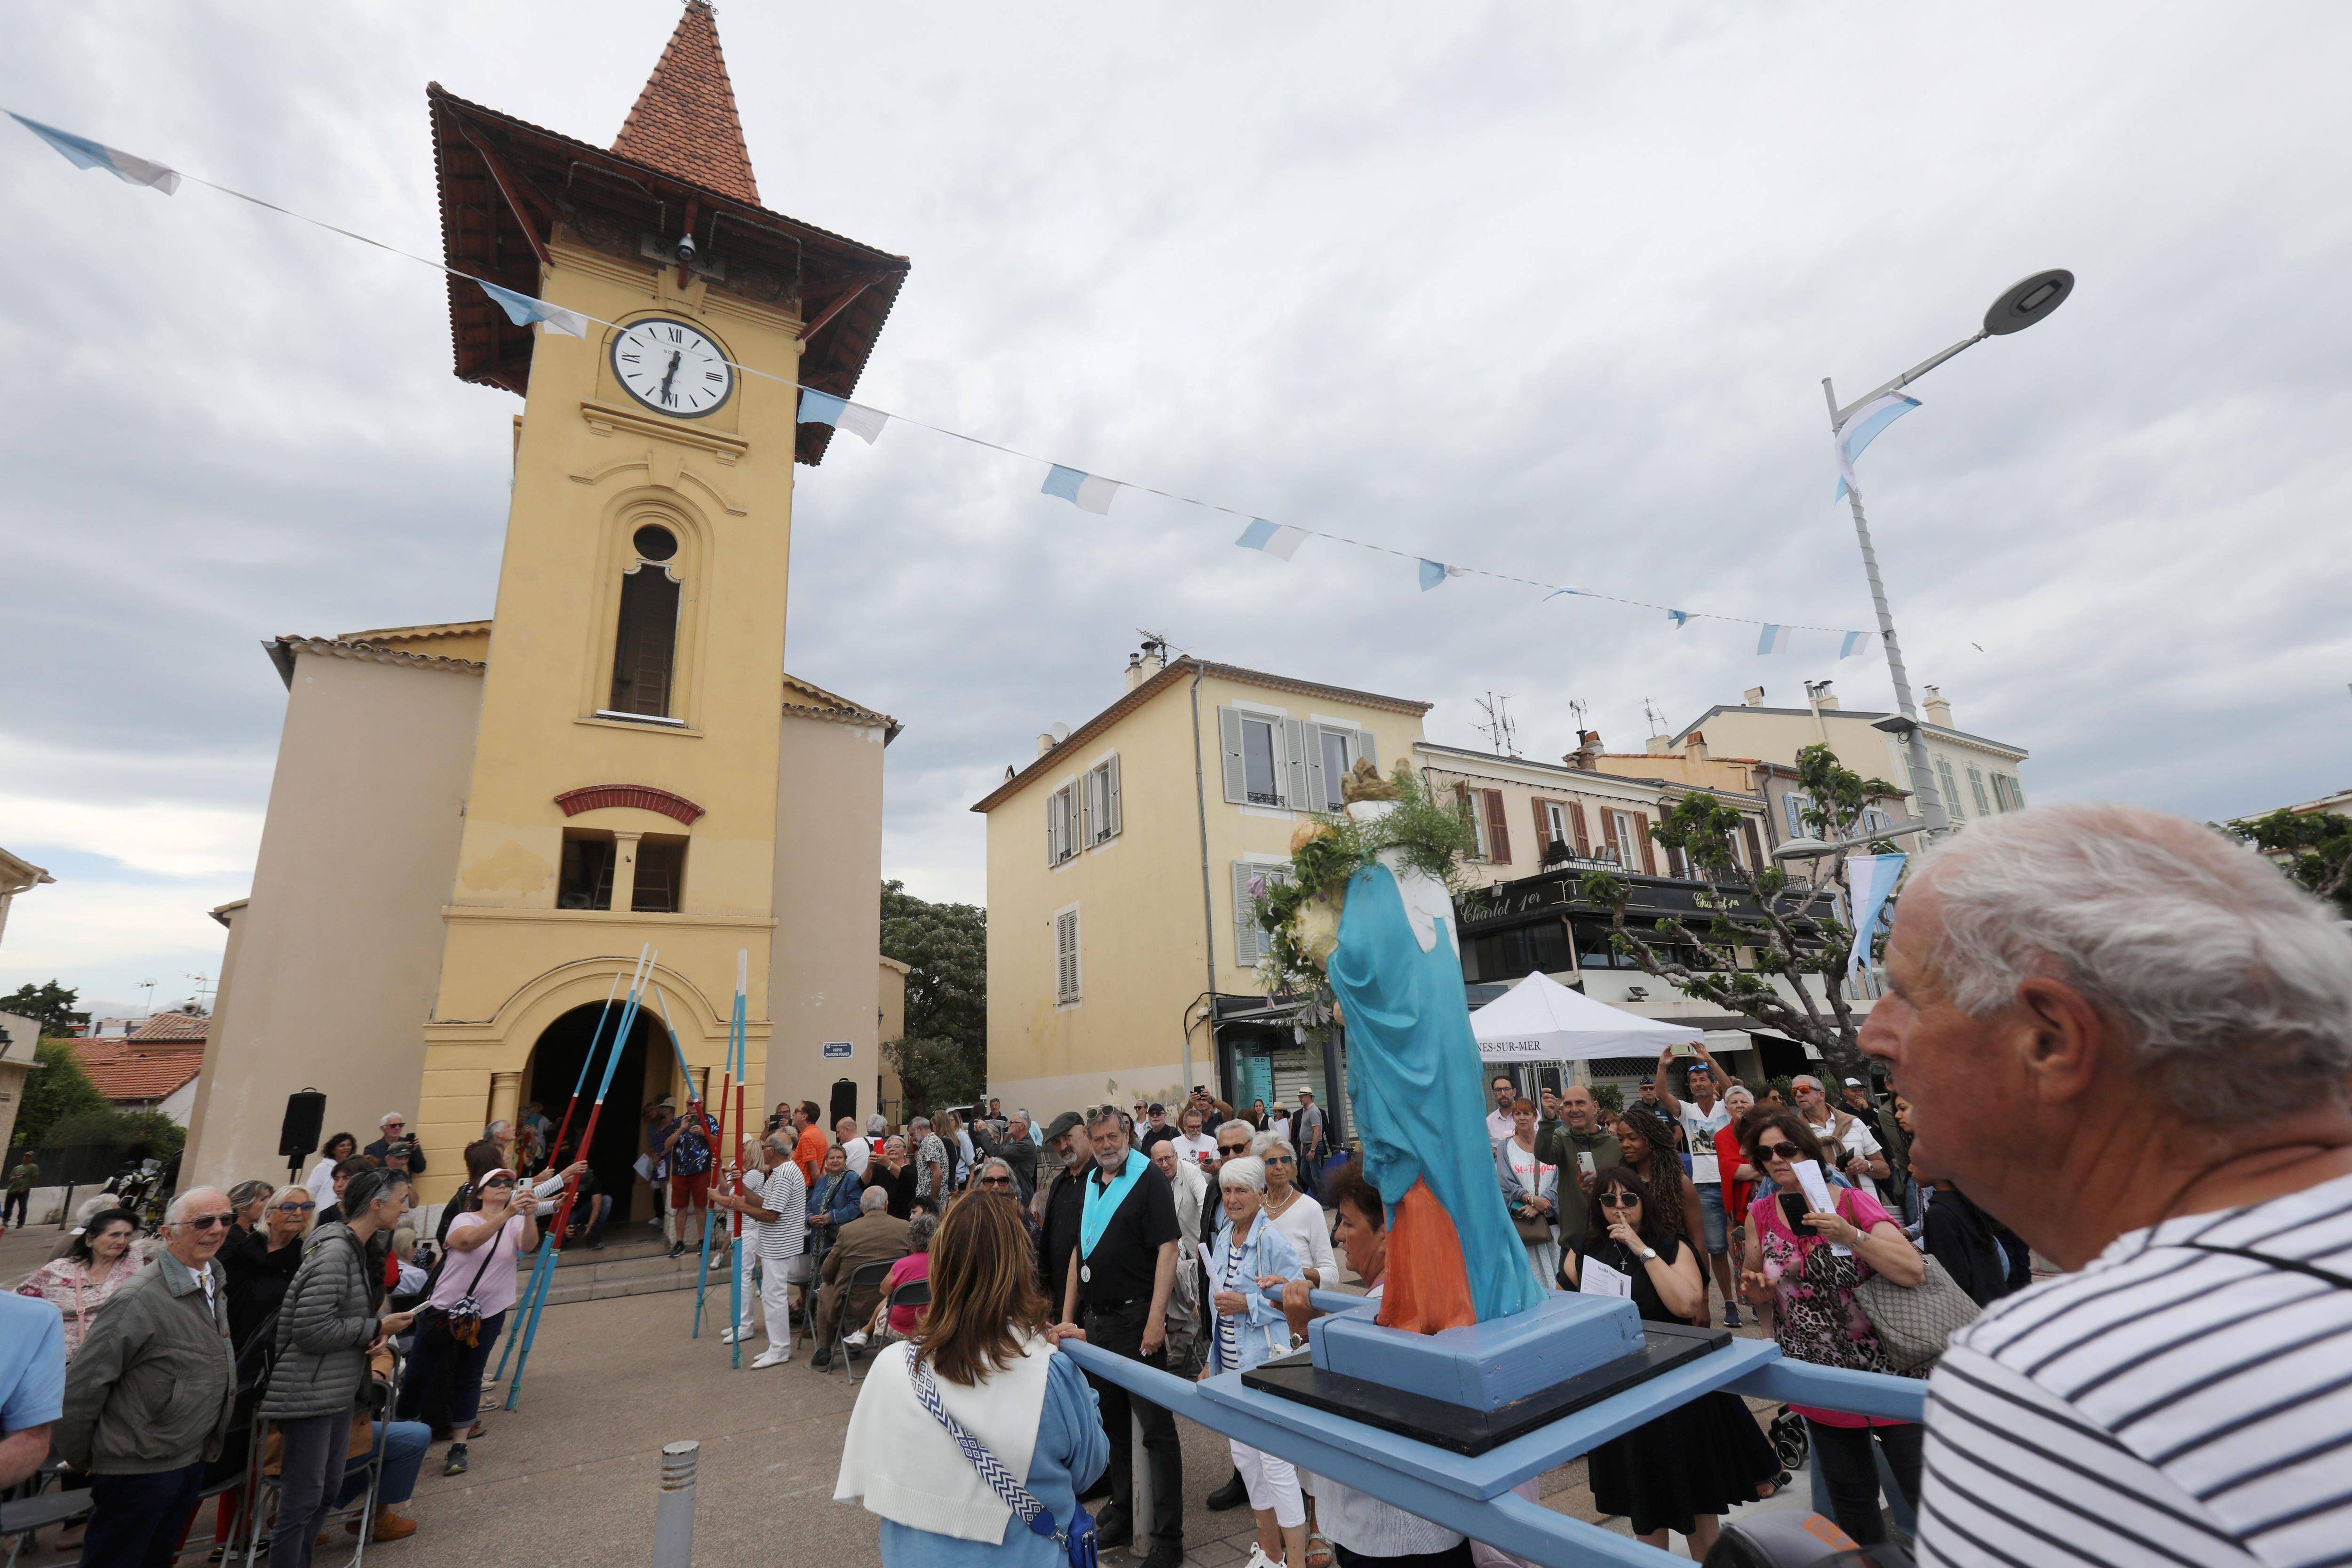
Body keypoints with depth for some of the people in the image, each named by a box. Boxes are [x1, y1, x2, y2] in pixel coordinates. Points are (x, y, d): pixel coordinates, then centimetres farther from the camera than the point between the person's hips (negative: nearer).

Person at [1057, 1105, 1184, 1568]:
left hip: (1137, 1320, -7)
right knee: (1112, 1421, 18)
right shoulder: (1090, 1185, 10)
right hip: (1096, 1321, 7)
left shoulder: (1149, 1180, -11)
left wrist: (1156, 1320, -23)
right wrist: (1068, 1317, 14)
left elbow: (1167, 1249, -17)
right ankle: (1123, 1515, 33)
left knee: (1155, 1427, 1)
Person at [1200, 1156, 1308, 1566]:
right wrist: (1214, 1360, 21)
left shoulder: (1271, 1239, -16)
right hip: (1231, 1363, 8)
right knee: (1245, 1459, 16)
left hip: (1265, 1361, -8)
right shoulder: (1223, 1236, 7)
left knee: (1274, 1462, -3)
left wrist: (1248, 1305, -23)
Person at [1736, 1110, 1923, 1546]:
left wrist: (1852, 1236, -34)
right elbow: (1755, 1291, 10)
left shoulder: (1853, 1203, -12)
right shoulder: (1761, 1214, -2)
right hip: (1820, 1378, 4)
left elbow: (1914, 1271, -22)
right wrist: (1756, 1288, -12)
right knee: (1850, 1494, 19)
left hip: (1885, 1372, -4)